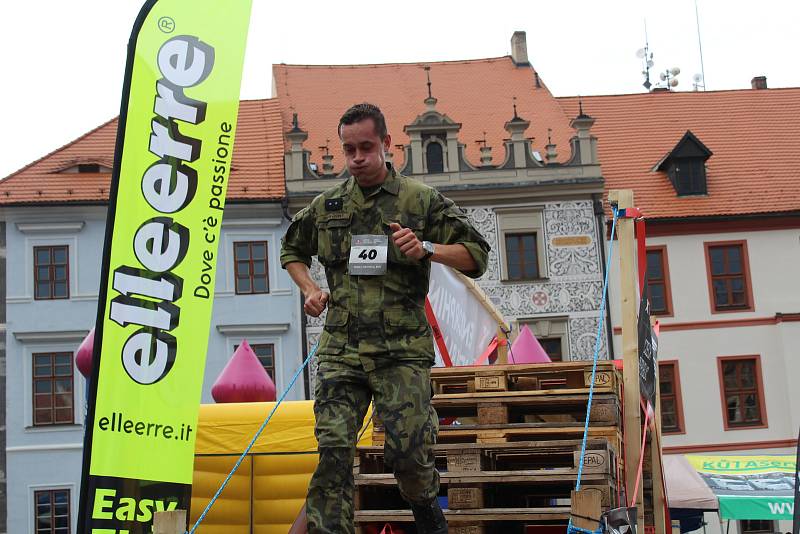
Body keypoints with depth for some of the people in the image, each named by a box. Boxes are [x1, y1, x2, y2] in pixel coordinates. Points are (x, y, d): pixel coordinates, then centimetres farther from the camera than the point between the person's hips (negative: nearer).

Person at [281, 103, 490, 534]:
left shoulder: (420, 200, 3)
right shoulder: (326, 206, 13)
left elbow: (476, 255, 2)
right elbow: (291, 251, 31)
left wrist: (427, 249, -15)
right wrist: (309, 290, 12)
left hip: (402, 349, -2)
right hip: (341, 348, 3)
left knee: (407, 451, -5)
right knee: (333, 450, -7)